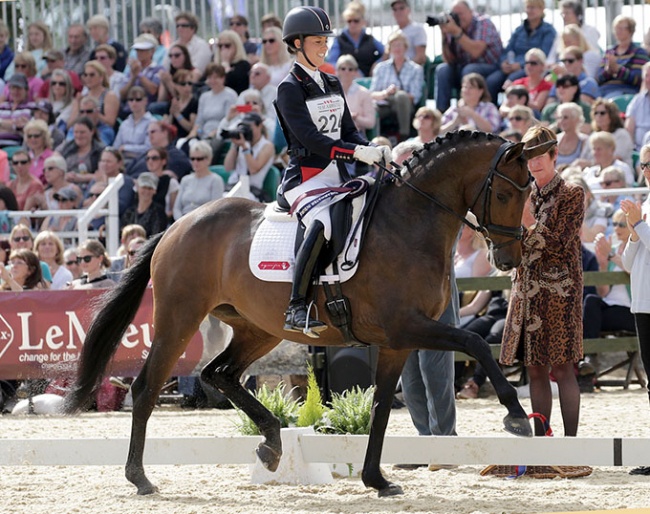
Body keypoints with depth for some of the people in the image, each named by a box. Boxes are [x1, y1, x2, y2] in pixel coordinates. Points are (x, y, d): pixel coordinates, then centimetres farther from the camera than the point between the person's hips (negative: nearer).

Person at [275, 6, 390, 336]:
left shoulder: (332, 85, 19)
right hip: (304, 178, -8)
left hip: (337, 177, 8)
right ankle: (296, 309, -35)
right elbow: (310, 138, -16)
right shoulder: (289, 88, -5)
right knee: (321, 225, -35)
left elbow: (349, 132, 17)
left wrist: (374, 151, -5)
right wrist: (357, 153, -26)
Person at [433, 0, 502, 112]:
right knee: (442, 69, -16)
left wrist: (457, 32, -31)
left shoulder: (483, 23, -14)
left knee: (469, 70, -33)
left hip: (491, 68, -5)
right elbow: (449, 60, -3)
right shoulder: (454, 26, -1)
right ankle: (440, 113, -19)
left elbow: (476, 52, -29)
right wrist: (444, 35, -15)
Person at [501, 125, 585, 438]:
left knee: (561, 368, -8)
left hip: (558, 292, -6)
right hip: (527, 291, 6)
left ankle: (570, 441, -7)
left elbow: (560, 244, -10)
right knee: (535, 370, 6)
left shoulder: (571, 194, -2)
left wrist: (530, 223, -18)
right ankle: (540, 442, 9)